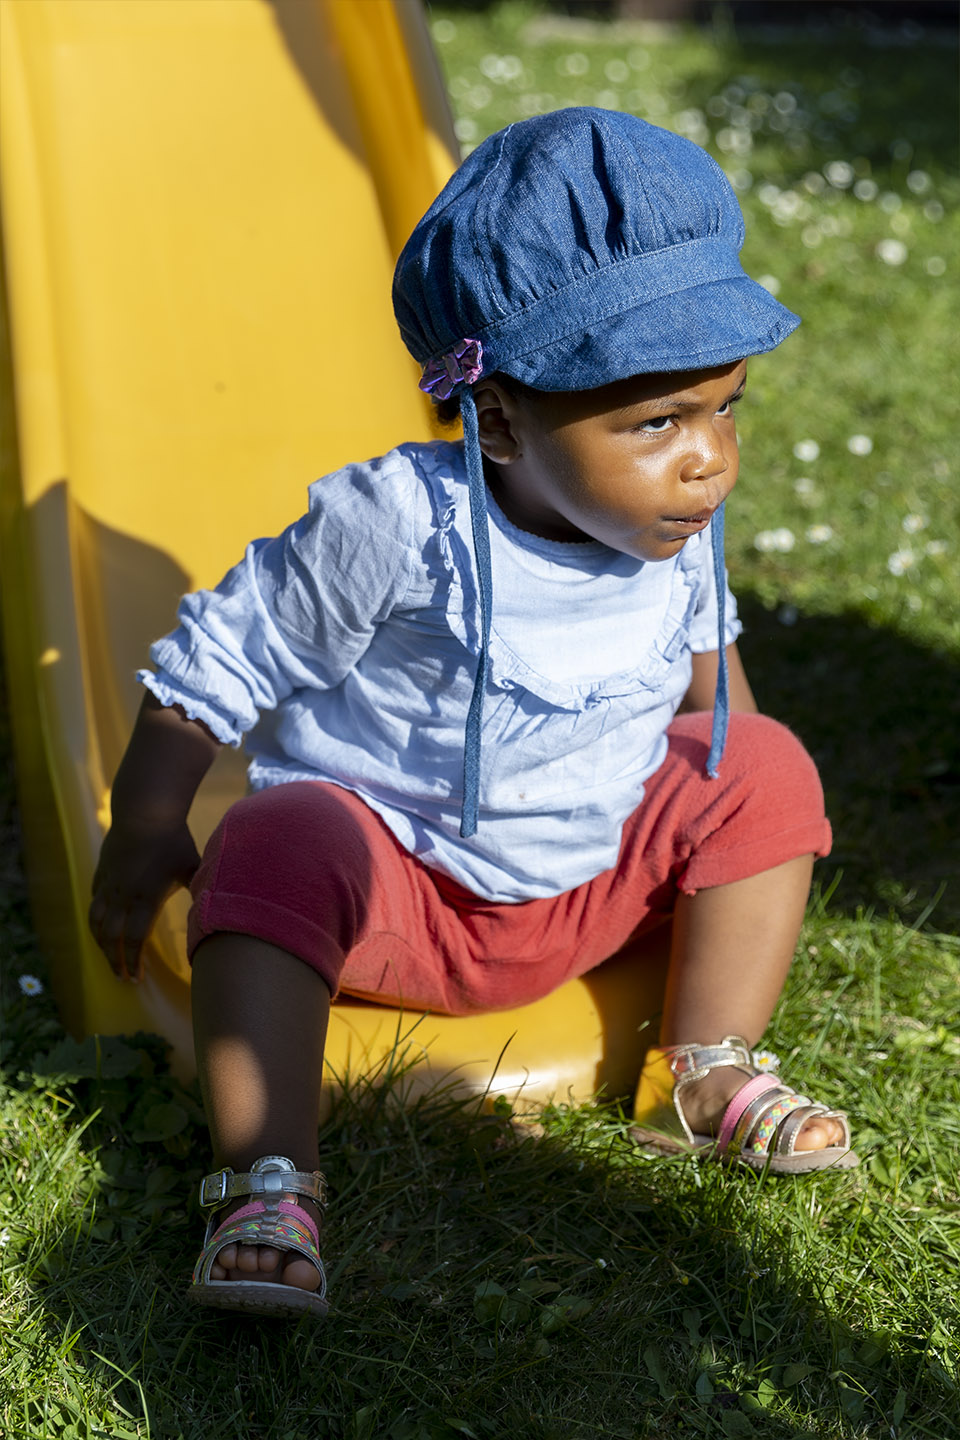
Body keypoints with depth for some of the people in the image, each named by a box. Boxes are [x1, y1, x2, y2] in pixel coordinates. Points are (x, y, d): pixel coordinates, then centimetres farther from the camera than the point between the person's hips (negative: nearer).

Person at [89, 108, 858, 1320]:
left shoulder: (680, 532, -10)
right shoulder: (398, 526, -28)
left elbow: (702, 665, 15)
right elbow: (218, 661, -16)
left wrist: (733, 800, 21)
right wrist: (143, 835, -9)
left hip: (599, 876, 5)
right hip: (390, 866, -5)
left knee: (766, 774, -8)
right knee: (274, 853, -34)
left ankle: (702, 1078, 1)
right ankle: (265, 1187, -33)